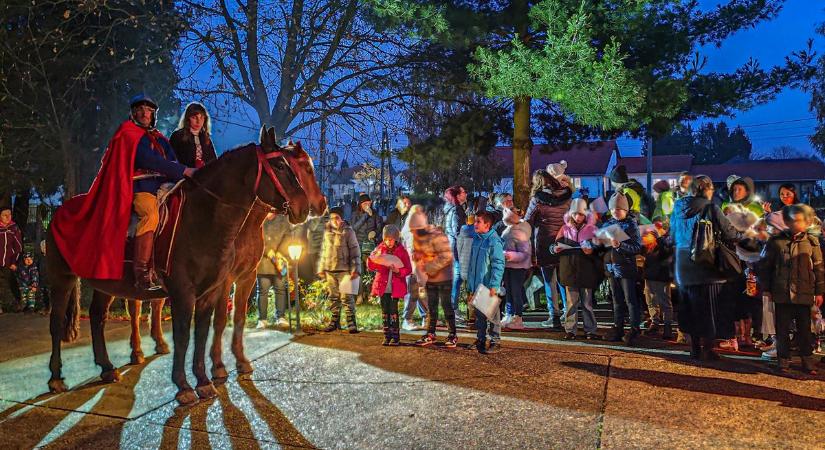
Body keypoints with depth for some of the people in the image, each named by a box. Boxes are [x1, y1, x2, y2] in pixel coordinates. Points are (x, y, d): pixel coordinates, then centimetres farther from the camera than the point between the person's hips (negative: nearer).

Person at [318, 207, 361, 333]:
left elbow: (355, 251, -7)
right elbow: (323, 250, 16)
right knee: (333, 297, 11)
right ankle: (334, 321, 20)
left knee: (347, 297, -4)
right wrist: (321, 268, 14)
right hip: (329, 270, 5)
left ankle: (351, 322, 3)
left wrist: (355, 269, -13)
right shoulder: (327, 231, 10)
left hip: (344, 270, -5)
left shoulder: (348, 231, -5)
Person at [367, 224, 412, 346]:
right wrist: (373, 258, -15)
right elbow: (370, 265, 5)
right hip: (383, 286, 2)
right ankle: (387, 337, 13)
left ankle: (395, 337, 4)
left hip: (396, 287, -2)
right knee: (385, 311, 6)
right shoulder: (380, 249, 4)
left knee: (393, 311, -5)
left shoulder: (402, 251, -2)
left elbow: (408, 269, -1)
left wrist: (398, 270, -19)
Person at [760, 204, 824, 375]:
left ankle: (807, 361, 21)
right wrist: (765, 289, 2)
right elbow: (766, 265, 4)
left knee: (804, 329, 9)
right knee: (782, 329, 7)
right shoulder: (775, 241, 1)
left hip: (804, 294, 0)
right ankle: (783, 360, 18)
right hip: (781, 293, 0)